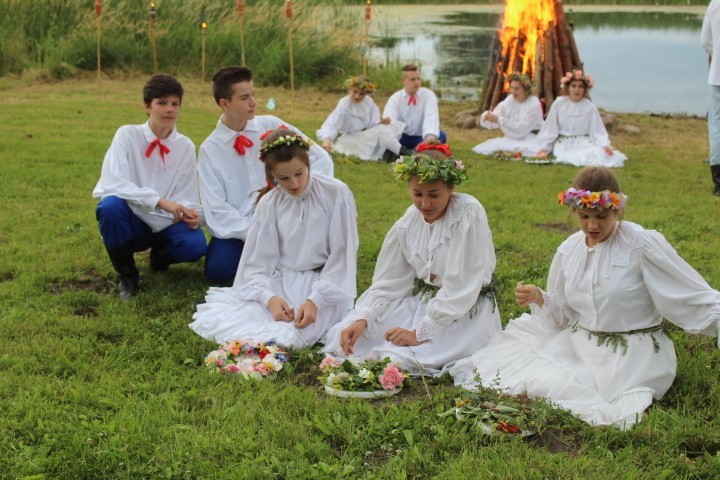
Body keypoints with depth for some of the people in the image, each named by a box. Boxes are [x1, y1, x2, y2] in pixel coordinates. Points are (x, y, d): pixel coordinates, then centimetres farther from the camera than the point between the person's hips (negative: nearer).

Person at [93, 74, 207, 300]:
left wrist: (190, 213, -25)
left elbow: (187, 198, 0)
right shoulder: (128, 135, -9)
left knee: (195, 245, -29)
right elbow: (113, 184, -22)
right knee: (111, 205, -35)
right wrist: (160, 201, -31)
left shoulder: (185, 146, 0)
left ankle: (160, 256, 11)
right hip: (130, 221, -2)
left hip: (165, 225, 2)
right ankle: (126, 273, -8)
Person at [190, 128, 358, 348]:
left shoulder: (336, 194, -8)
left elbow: (342, 256, -8)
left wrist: (315, 300, -20)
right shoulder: (269, 203, 1)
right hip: (279, 282, 3)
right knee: (213, 321, -17)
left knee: (287, 337, -31)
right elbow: (258, 261, -1)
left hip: (325, 284, -3)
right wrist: (269, 297, -21)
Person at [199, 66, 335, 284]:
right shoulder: (210, 149, -4)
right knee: (217, 270, -28)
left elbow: (320, 158, -1)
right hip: (238, 226, -1)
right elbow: (217, 209, -9)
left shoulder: (271, 126, -1)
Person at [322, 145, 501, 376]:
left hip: (466, 310, -6)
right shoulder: (409, 222, -2)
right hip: (421, 301, 6)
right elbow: (388, 282, -1)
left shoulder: (469, 214, -19)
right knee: (345, 334, -9)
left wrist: (421, 333, -23)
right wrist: (362, 319, -19)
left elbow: (460, 289, -21)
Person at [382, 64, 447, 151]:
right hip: (402, 138, 0)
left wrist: (430, 137, -48)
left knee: (441, 135, -30)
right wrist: (387, 123, -52)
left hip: (422, 138, 0)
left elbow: (431, 117, -26)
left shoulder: (429, 95, -7)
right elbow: (389, 117, -23)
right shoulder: (395, 98, -4)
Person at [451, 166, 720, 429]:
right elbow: (561, 314, 10)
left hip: (631, 356, -6)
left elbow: (693, 296, -12)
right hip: (578, 344, 6)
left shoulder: (643, 245, -14)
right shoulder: (569, 250, 3)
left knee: (547, 385, -20)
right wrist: (538, 299, -9)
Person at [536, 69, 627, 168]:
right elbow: (549, 129, 4)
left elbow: (597, 131, -3)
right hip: (564, 144, -1)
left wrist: (605, 145, -20)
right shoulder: (559, 104, -1)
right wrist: (544, 148, 0)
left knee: (600, 154, -27)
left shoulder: (590, 107, 0)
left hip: (584, 143, 2)